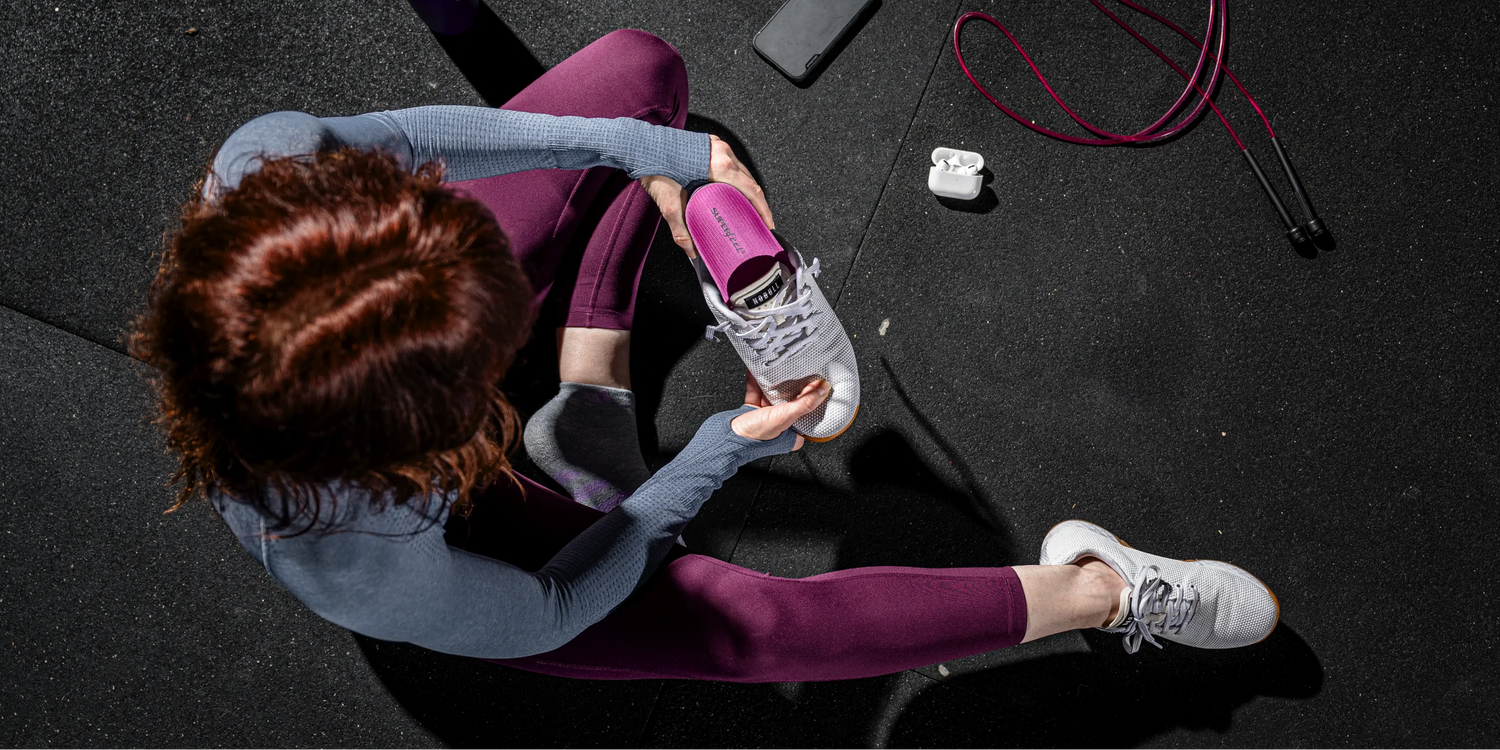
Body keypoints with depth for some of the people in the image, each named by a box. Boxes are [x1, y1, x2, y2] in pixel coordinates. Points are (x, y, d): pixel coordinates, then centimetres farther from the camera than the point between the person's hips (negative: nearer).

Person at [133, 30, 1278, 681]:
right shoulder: (404, 588, -47)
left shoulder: (268, 162, -42)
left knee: (642, 67, 0)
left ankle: (589, 400, 8)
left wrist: (642, 147, -23)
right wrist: (723, 452, -18)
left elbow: (415, 136, -20)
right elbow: (555, 604, -25)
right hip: (453, 533, -5)